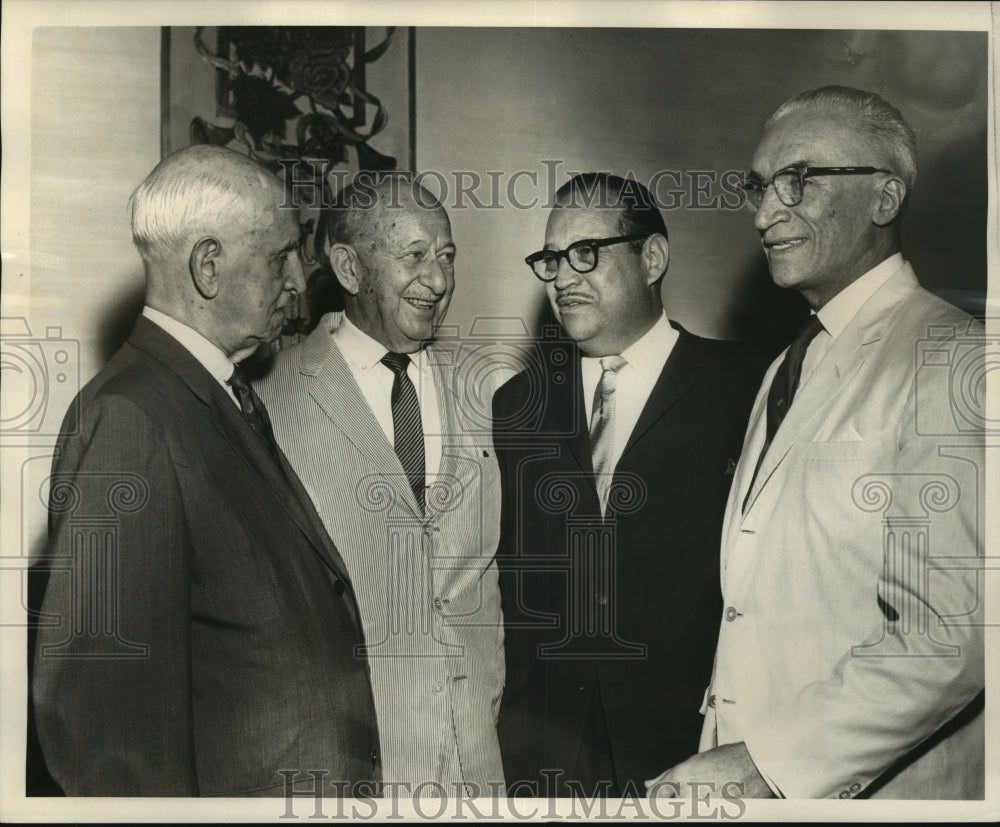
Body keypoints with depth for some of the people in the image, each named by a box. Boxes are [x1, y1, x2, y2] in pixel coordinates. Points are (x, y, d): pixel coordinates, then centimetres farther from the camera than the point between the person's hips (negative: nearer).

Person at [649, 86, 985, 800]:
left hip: (877, 789, -7)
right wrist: (723, 755, 1)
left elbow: (955, 630, -23)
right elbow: (755, 606, 10)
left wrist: (770, 765, -20)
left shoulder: (949, 361, -15)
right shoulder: (790, 370, 12)